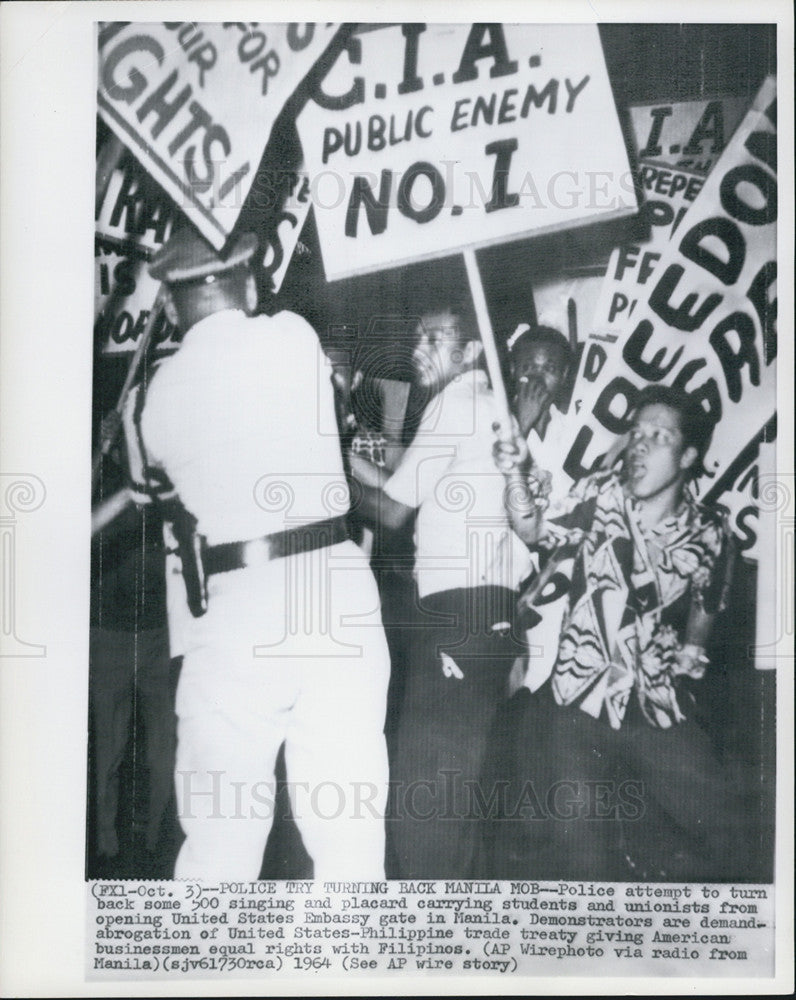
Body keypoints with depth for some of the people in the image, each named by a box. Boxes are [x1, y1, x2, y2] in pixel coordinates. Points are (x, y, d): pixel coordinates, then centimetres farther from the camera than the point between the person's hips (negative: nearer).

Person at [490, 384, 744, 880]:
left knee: (724, 827, 3)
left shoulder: (708, 535, 3)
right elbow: (535, 531, -12)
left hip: (661, 710, 3)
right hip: (580, 702, -2)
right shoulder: (601, 495, -3)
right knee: (579, 850, -8)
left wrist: (691, 650, 7)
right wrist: (520, 475, -27)